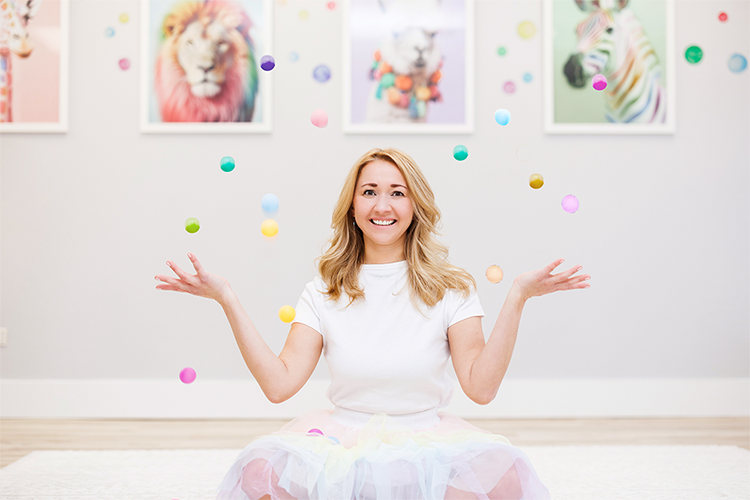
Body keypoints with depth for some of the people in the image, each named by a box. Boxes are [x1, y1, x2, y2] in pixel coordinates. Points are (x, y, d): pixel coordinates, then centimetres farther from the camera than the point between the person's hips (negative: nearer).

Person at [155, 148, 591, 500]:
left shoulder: (450, 288, 2)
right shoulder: (325, 293, 6)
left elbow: (481, 387, -7)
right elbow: (279, 384, -4)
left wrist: (517, 299, -13)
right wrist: (227, 299, -6)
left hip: (427, 438, 0)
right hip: (342, 437, 0)